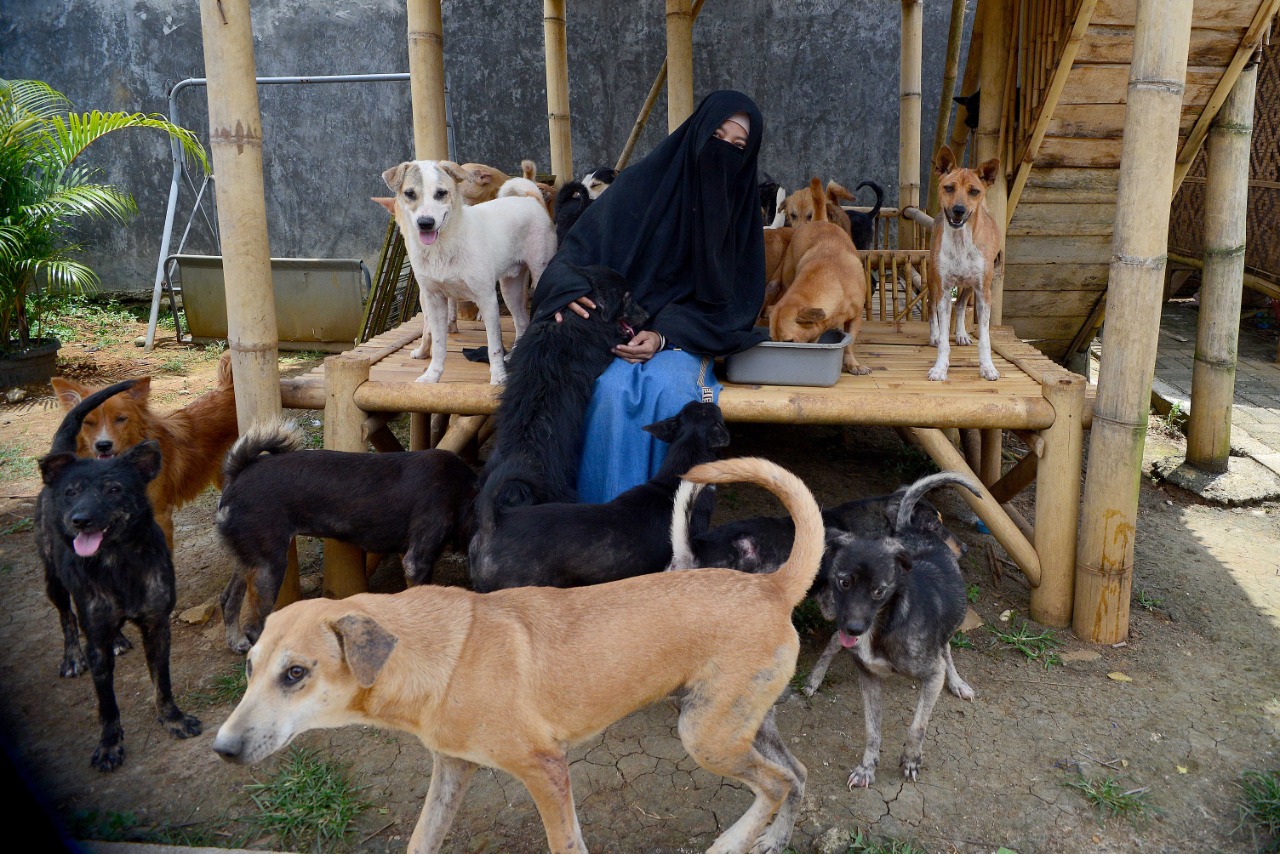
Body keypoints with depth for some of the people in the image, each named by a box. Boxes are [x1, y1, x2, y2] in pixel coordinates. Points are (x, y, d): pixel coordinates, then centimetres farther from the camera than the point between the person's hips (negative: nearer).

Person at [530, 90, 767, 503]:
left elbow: (726, 303, 1)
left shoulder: (739, 211, 5)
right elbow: (577, 248, 0)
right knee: (612, 390, -34)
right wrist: (569, 292, -23)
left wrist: (664, 335, -16)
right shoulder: (639, 185, 1)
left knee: (670, 389, -34)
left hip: (680, 338, 1)